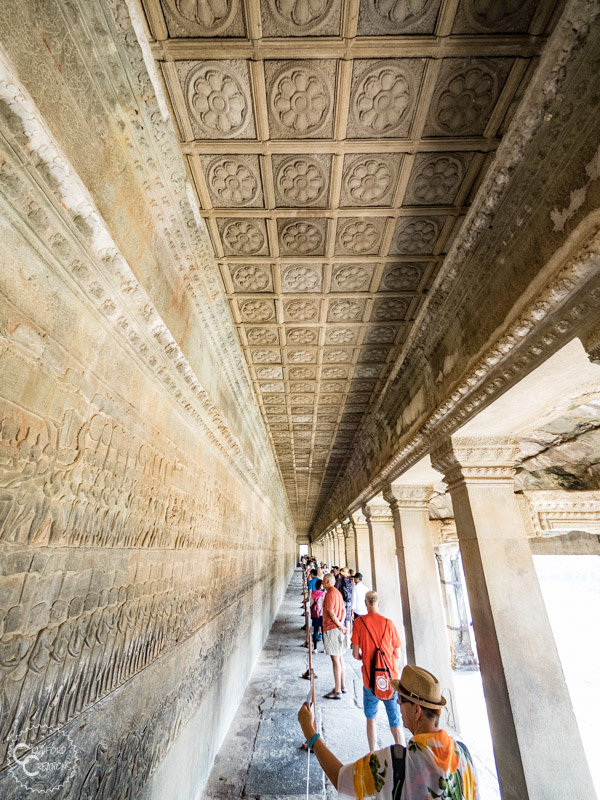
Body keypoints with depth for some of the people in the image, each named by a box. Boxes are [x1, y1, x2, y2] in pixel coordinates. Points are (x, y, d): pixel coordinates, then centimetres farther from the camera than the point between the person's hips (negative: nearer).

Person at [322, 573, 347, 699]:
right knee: (340, 658, 17)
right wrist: (341, 623, 2)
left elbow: (331, 613, -20)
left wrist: (340, 626, -10)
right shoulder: (338, 593, 11)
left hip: (331, 629, -9)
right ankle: (342, 686, 28)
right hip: (338, 628, 9)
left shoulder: (329, 594, -17)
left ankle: (337, 691, 5)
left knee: (335, 659, -2)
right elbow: (343, 610, 13)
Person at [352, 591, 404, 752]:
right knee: (395, 723, 13)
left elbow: (356, 654, -7)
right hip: (391, 679, 0)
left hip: (370, 680, 0)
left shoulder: (359, 622, -10)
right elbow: (397, 655, -1)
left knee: (371, 718, 21)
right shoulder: (388, 623, -9)